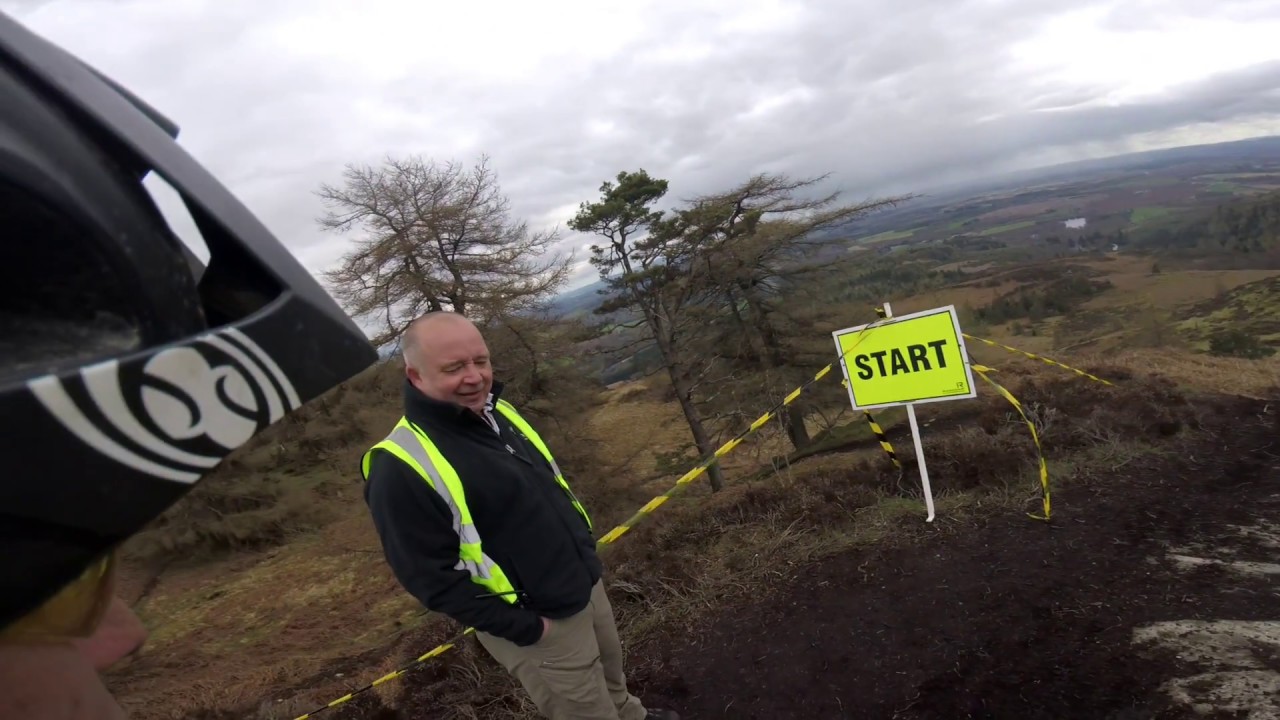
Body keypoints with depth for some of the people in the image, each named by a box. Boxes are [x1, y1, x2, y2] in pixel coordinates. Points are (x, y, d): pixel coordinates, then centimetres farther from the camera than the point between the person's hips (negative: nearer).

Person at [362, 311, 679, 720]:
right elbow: (431, 578, -24)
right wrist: (524, 628, -19)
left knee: (611, 680, 29)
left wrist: (584, 553, 11)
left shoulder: (498, 412, -1)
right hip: (537, 628, -7)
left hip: (585, 585, 7)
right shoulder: (403, 467, -26)